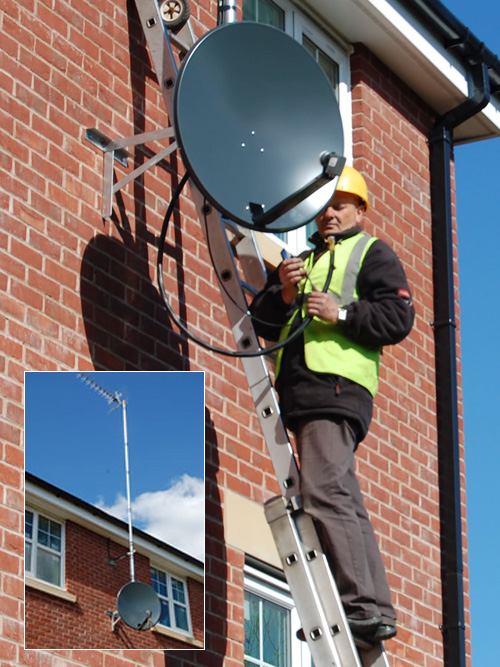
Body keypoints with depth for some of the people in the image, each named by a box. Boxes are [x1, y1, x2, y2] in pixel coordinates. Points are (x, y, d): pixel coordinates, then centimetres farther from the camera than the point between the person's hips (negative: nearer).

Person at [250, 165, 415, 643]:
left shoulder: (372, 253, 10)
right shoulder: (302, 260, 30)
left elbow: (398, 317, -4)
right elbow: (263, 324, 20)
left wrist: (342, 313, -14)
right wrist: (283, 294, 1)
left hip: (337, 384, -8)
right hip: (303, 390, 8)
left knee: (323, 491, -21)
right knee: (344, 502, 4)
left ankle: (361, 604, -24)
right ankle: (377, 611, 4)